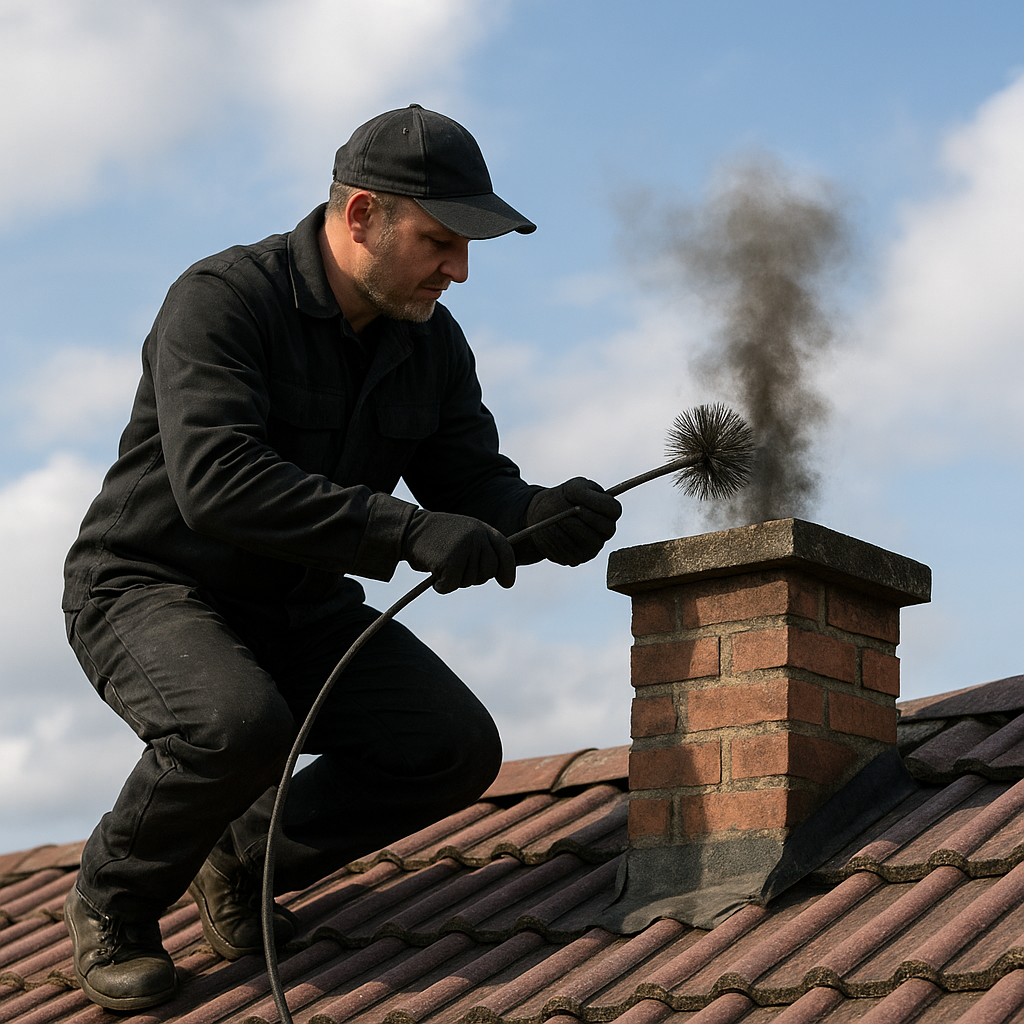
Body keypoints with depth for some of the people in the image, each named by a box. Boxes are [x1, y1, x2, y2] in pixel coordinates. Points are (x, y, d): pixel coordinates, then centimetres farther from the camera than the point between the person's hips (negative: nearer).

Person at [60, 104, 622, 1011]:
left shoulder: (431, 342, 2)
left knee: (457, 749, -13)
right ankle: (112, 903, -7)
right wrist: (406, 531, -42)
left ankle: (245, 860, 10)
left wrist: (539, 515, -25)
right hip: (152, 589, -6)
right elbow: (216, 480, -35)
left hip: (304, 609, 7)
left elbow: (471, 481, 1)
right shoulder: (221, 300, -22)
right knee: (237, 724, -37)